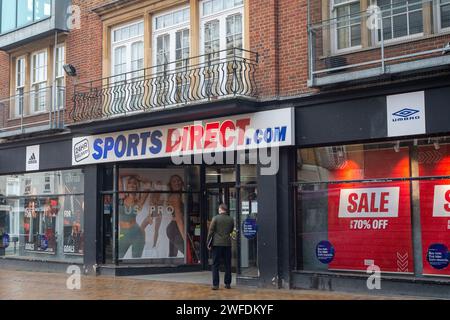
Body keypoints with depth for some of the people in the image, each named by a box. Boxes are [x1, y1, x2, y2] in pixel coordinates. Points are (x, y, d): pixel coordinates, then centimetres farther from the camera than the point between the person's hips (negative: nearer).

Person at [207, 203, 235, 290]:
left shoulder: (215, 218, -5)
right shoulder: (231, 219, 5)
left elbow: (211, 231, -5)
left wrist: (209, 243, 1)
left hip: (217, 244, -3)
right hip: (227, 244, 3)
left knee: (215, 265, 1)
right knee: (228, 265, 10)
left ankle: (215, 284, -2)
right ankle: (228, 284, 12)